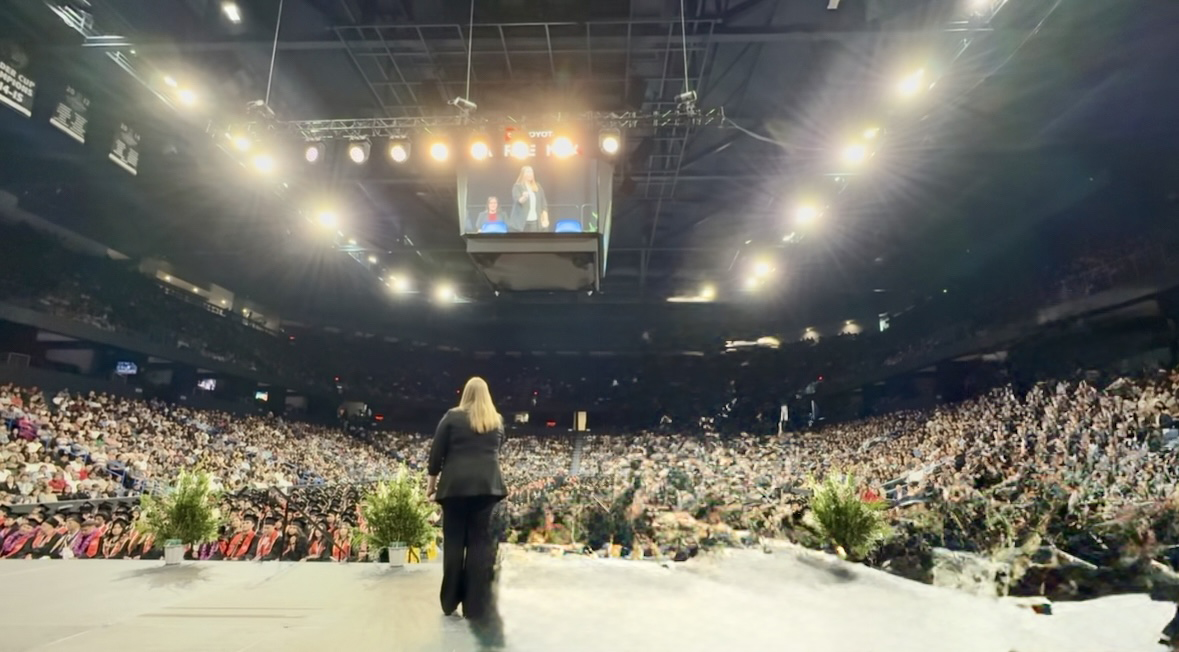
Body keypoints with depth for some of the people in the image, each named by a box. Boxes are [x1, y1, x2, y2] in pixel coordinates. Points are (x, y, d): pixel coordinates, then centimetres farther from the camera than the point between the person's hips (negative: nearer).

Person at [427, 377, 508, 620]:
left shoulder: (452, 417, 2)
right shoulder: (497, 421, 10)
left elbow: (437, 450, 1)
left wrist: (432, 478, 9)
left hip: (456, 484, -2)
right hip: (487, 484, 2)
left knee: (454, 539, 7)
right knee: (480, 540, 4)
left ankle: (450, 601, 15)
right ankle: (475, 605, 6)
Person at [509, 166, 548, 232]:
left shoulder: (538, 187, 13)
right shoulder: (517, 187, -1)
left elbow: (544, 204, 14)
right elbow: (517, 200, -19)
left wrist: (545, 219, 4)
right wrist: (524, 197, -42)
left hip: (535, 221, 4)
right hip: (522, 222, -4)